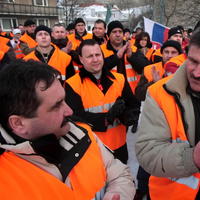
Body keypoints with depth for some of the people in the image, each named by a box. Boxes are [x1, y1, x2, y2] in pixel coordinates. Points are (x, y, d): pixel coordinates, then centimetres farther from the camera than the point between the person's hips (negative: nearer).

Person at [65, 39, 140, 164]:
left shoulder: (119, 79, -1)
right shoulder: (73, 85, -13)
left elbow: (133, 105, 1)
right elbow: (76, 117, -21)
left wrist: (128, 115, -22)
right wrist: (108, 117, -28)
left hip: (119, 147, 4)